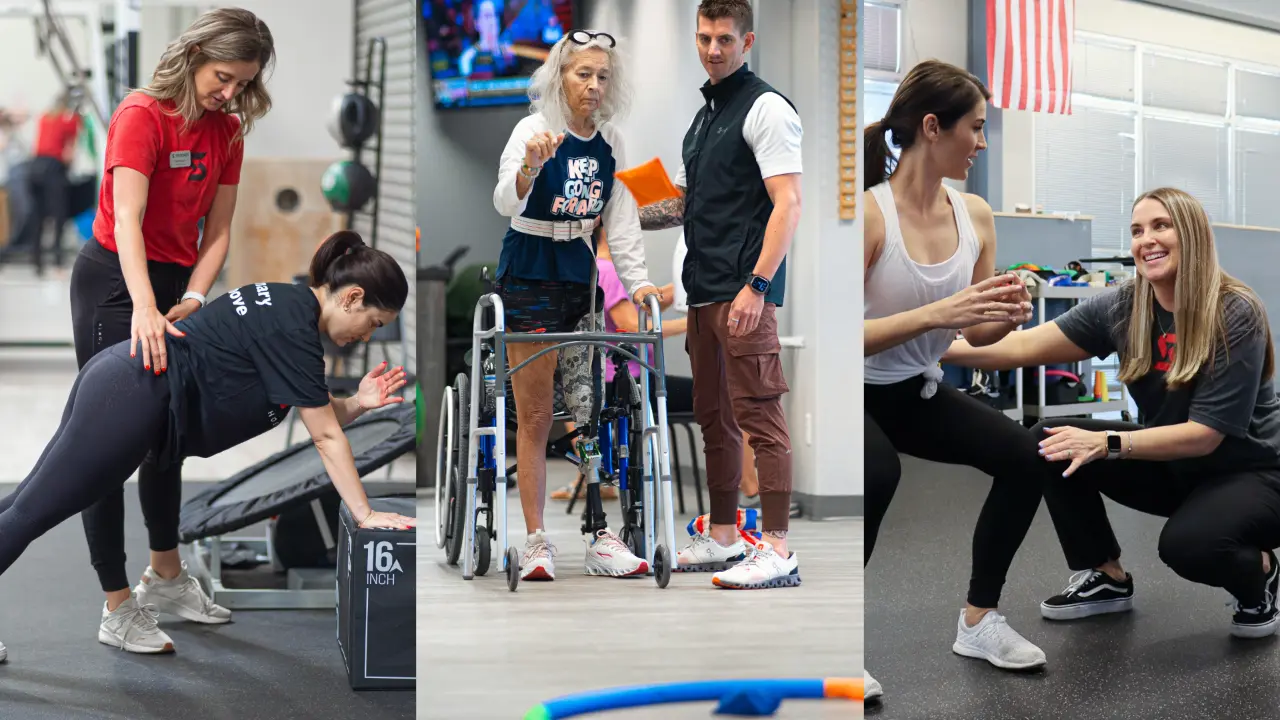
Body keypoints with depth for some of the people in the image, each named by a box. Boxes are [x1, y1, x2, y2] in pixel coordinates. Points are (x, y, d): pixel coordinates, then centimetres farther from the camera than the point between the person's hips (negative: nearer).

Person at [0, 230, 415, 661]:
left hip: (123, 383, 10)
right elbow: (325, 437, -14)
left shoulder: (289, 305, 12)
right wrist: (365, 515, -10)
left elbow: (318, 418, 18)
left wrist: (357, 404, -1)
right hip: (132, 399, -10)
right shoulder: (294, 326, -16)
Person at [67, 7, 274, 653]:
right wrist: (144, 308, -44)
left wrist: (193, 298, -16)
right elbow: (127, 220, -31)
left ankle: (166, 575, 34)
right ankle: (118, 611, 1)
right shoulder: (143, 115, -20)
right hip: (114, 284, -8)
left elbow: (217, 231, 0)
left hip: (175, 286, 8)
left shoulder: (227, 130, 1)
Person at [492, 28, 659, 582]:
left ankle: (599, 538, 9)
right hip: (529, 280, -5)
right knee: (535, 416, -2)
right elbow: (506, 203, -24)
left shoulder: (610, 142, 6)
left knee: (589, 411, 5)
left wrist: (638, 281, -1)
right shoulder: (534, 130, -11)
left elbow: (620, 220, 9)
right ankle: (536, 543, 2)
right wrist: (530, 165, -44)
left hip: (580, 278, 5)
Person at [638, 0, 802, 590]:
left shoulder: (765, 108, -7)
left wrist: (756, 286, -23)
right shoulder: (703, 116, 21)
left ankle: (776, 550, -13)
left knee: (759, 415, -12)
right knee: (714, 418, 13)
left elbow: (787, 203, -16)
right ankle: (723, 538, 22)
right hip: (703, 294, 10)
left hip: (746, 293, -10)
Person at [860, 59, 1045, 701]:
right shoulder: (867, 212, -24)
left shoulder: (975, 214, -3)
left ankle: (978, 621, 8)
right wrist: (937, 314, -38)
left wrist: (1007, 316, -18)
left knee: (1024, 457, -9)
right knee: (877, 474, -36)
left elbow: (976, 332, 6)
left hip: (917, 393, 7)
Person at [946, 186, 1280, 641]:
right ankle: (1107, 580, 7)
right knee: (1052, 442, -11)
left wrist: (1108, 444, -34)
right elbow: (1025, 346, -16)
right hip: (1173, 464, 6)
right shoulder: (1122, 307, -9)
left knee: (1185, 542, -36)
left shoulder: (1236, 315, -23)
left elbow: (1205, 433, -26)